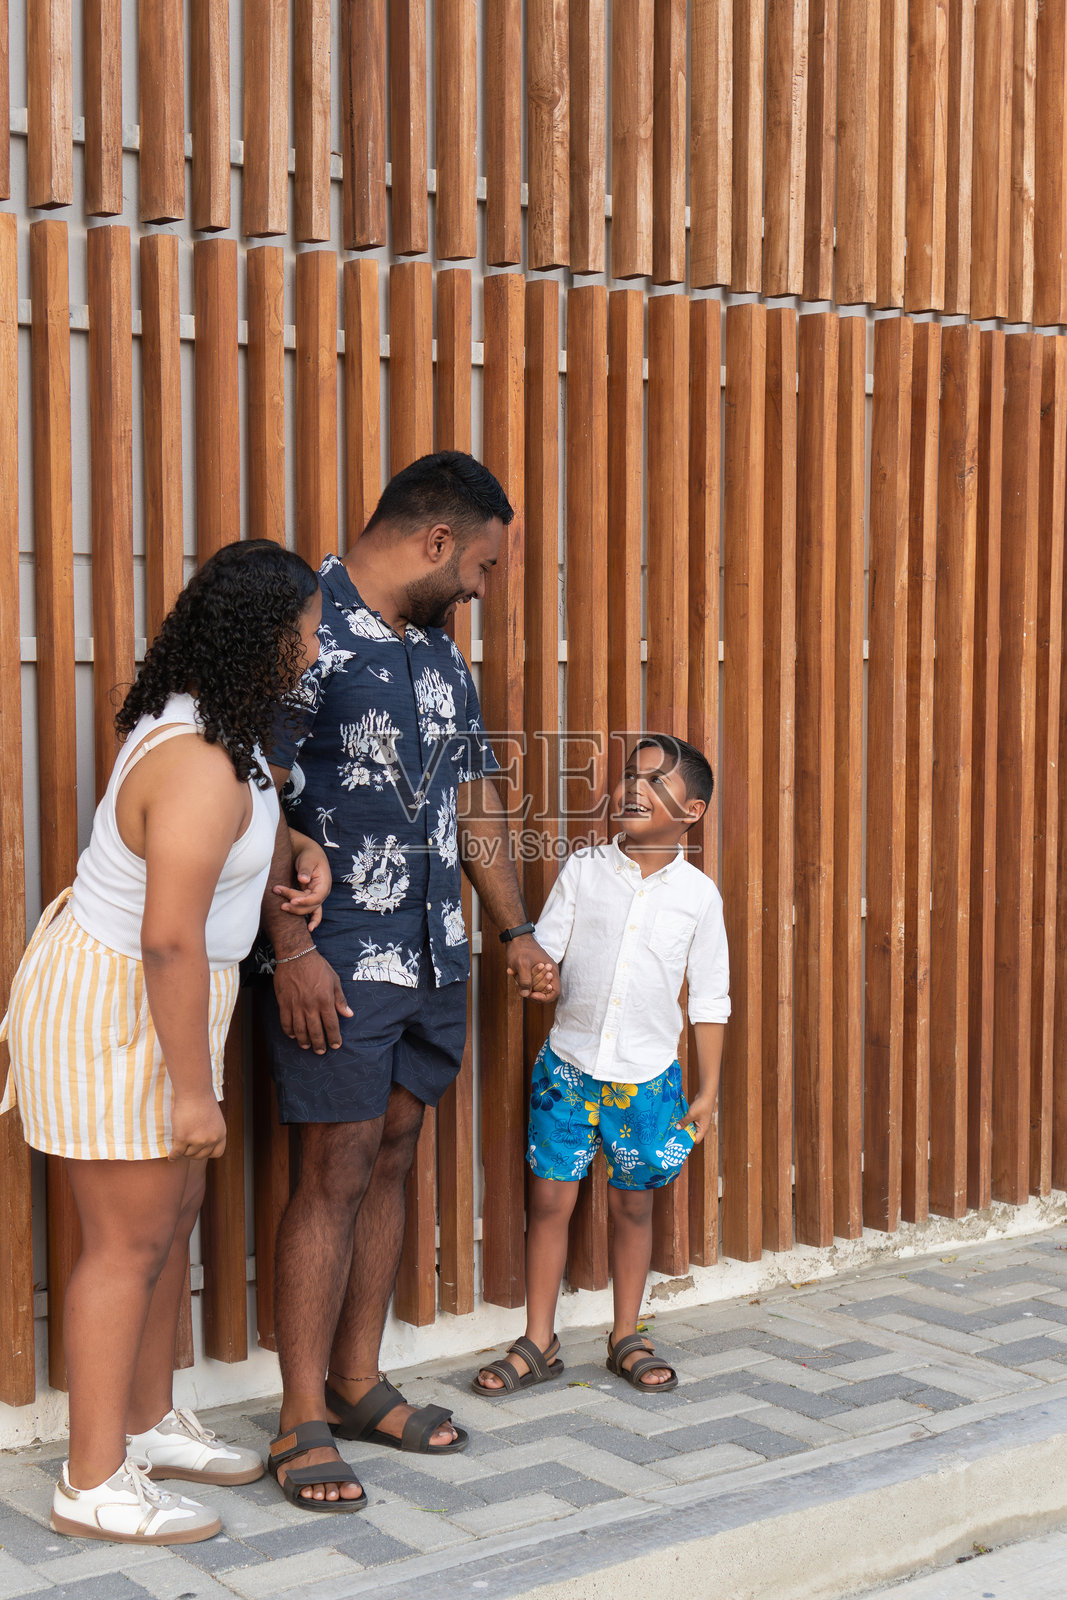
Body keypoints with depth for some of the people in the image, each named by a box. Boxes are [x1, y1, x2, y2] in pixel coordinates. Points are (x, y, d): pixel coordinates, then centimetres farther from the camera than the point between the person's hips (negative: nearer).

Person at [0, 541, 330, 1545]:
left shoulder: (205, 722, 2)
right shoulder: (200, 767, -29)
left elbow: (246, 817, 23)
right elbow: (172, 940, -29)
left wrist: (303, 852, 3)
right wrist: (193, 1088, -23)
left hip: (141, 991, 10)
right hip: (113, 1009, -10)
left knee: (174, 1210, 18)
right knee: (129, 1240, 0)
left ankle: (148, 1423, 34)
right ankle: (94, 1484, 14)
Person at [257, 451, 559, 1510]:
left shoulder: (441, 652, 14)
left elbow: (475, 798, 20)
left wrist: (515, 929, 19)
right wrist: (292, 949, -20)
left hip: (435, 958, 8)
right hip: (340, 966, -8)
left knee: (389, 1163, 13)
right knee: (335, 1176, -3)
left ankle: (357, 1384, 26)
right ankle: (301, 1421, 9)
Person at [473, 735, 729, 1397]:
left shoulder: (699, 894, -2)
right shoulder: (584, 869, -1)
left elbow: (711, 1000, 3)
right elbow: (543, 952, 1)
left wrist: (708, 1089, 2)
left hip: (648, 1076, 0)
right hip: (569, 1065, 1)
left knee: (633, 1204, 11)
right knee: (550, 1197, 3)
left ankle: (627, 1337, 27)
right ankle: (538, 1345, 15)